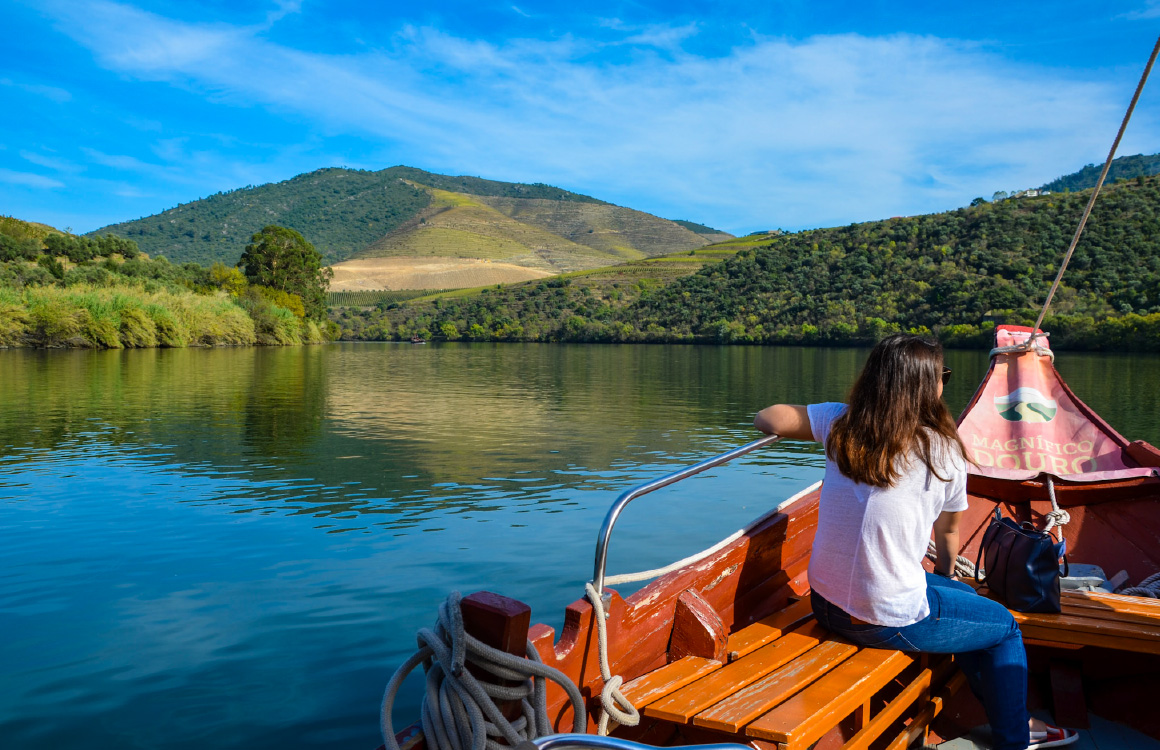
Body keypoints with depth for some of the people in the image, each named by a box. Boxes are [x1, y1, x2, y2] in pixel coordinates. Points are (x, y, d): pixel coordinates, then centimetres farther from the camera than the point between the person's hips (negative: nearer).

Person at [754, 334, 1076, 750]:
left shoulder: (841, 424, -5)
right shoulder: (946, 453, -10)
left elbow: (767, 418, 2)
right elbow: (948, 532, 5)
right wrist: (946, 574, 27)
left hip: (824, 605, 6)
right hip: (891, 622, -6)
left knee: (962, 594, 30)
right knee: (1006, 626, 21)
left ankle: (1007, 713, 44)